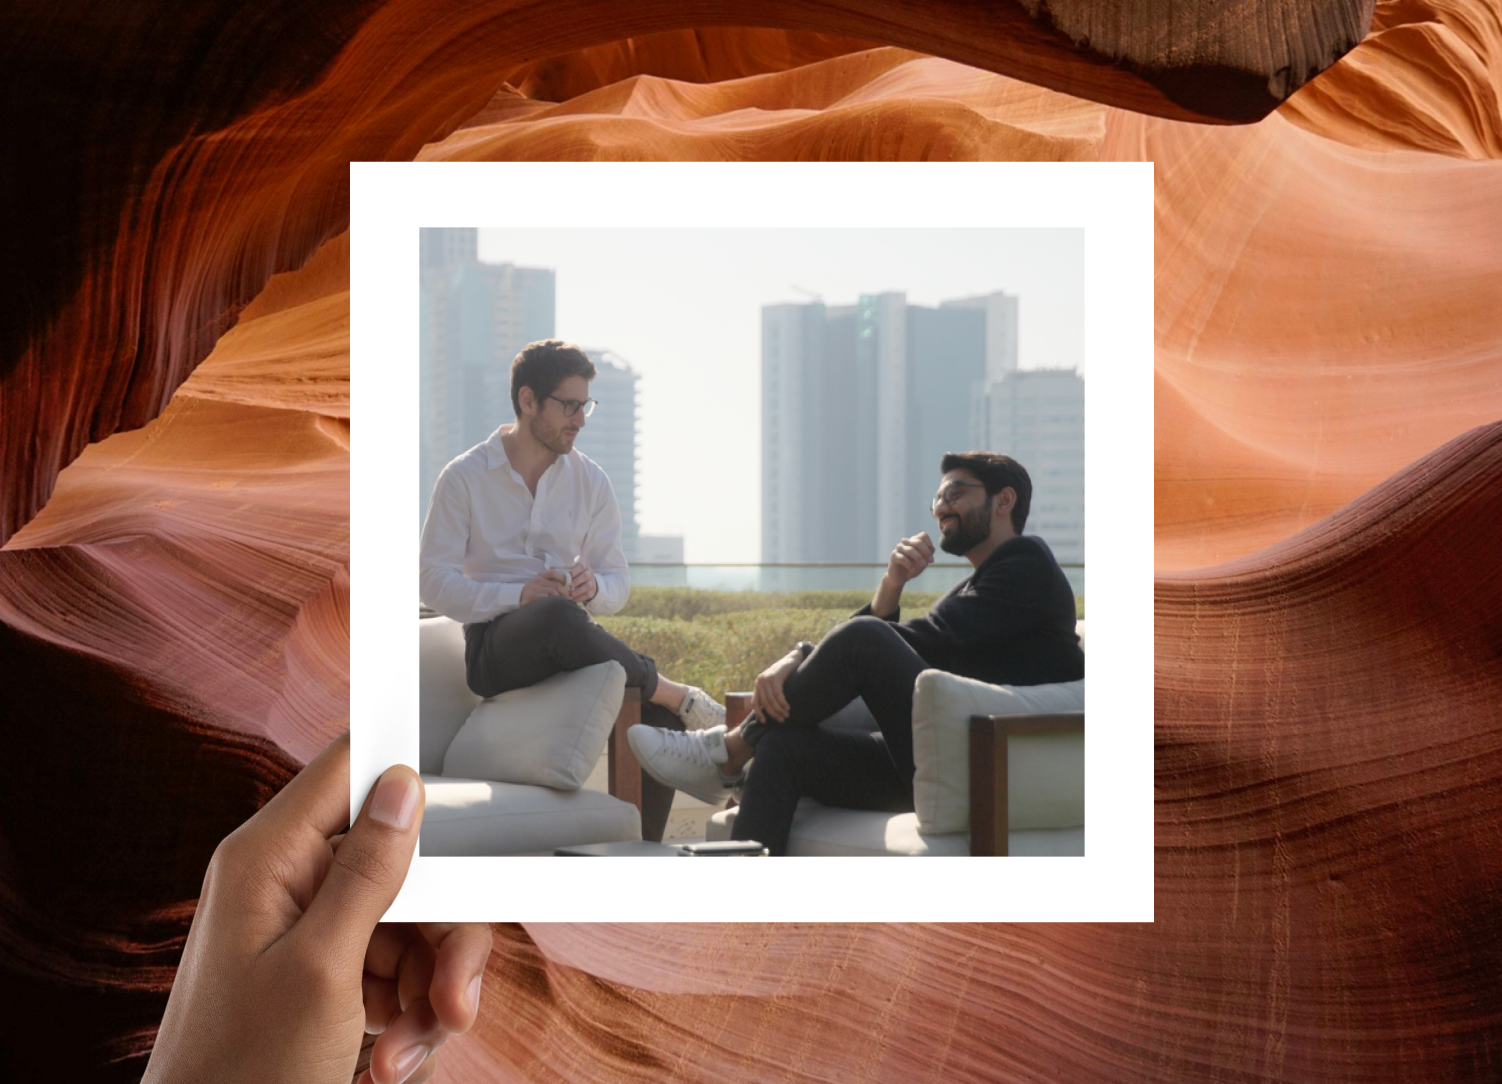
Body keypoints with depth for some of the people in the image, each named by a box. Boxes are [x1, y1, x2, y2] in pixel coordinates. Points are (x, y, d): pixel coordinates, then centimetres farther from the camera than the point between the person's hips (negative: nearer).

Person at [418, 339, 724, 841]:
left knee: (660, 721, -27)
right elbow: (434, 582, -5)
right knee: (557, 617, -40)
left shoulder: (591, 481, 13)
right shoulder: (465, 478, 2)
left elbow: (618, 586, 12)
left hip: (570, 649, 4)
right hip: (495, 652, -4)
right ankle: (678, 694, -21)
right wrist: (517, 595, -20)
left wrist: (593, 587, -14)